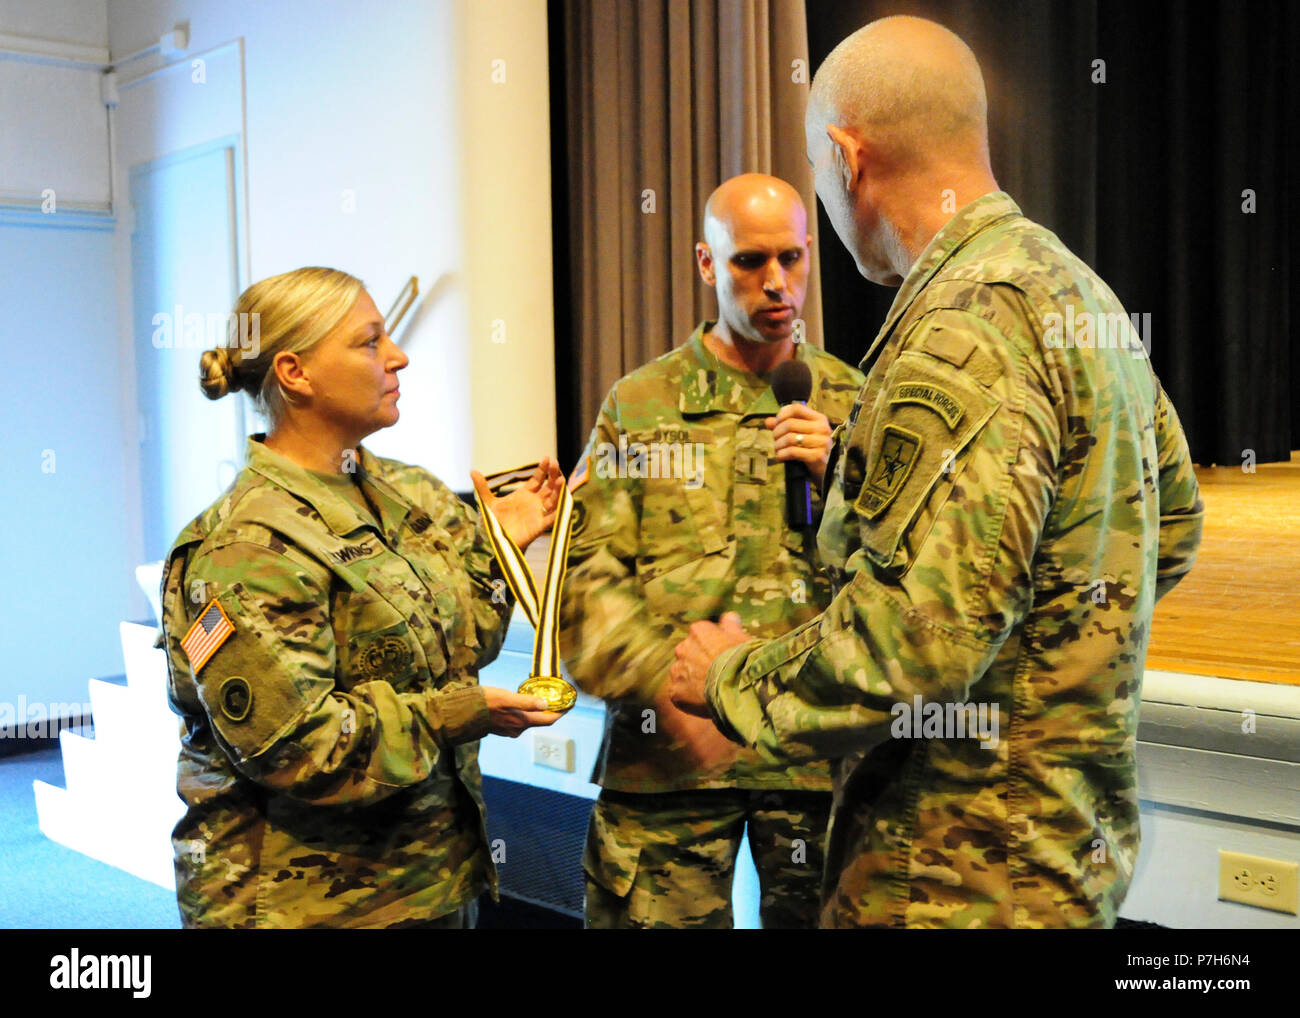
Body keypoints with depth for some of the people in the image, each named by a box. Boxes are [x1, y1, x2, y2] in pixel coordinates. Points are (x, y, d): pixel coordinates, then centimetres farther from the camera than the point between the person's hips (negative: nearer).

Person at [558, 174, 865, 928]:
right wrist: (667, 687, -17)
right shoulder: (638, 405, 6)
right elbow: (586, 572, -2)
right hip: (669, 747, -1)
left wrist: (838, 478, -9)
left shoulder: (850, 403, 10)